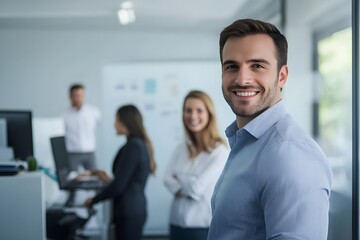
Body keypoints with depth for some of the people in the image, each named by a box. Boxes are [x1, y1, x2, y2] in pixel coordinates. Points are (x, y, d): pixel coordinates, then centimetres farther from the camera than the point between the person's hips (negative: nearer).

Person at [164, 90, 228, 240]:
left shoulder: (219, 151, -11)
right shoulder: (182, 148, 9)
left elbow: (198, 186, -15)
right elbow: (168, 179, 1)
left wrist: (179, 176, 4)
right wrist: (184, 190, -17)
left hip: (203, 225, -6)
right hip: (178, 222, 6)